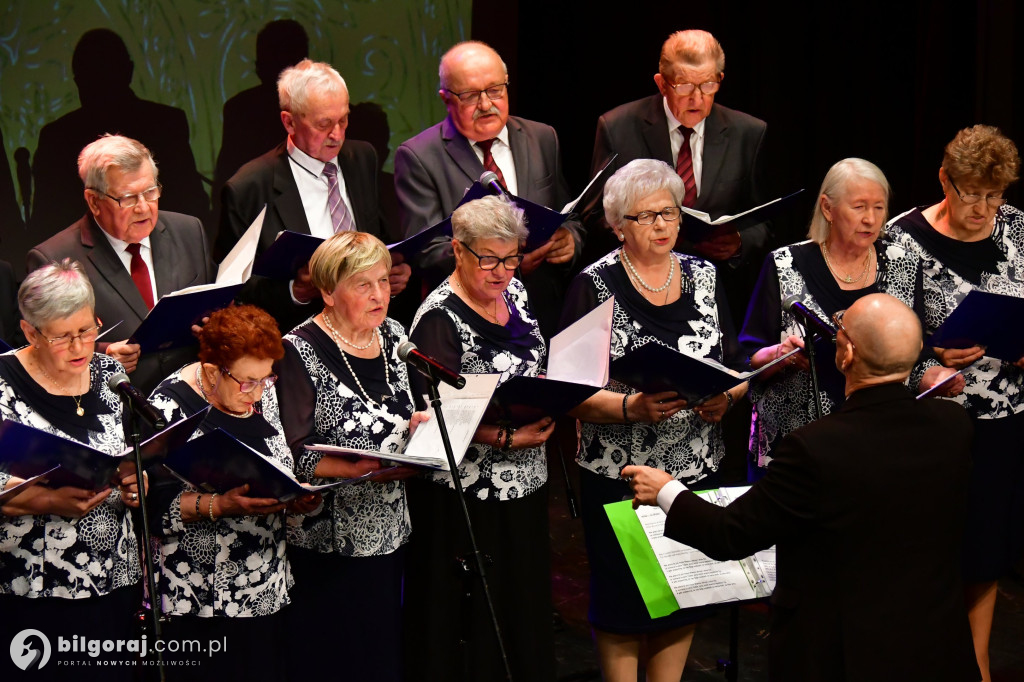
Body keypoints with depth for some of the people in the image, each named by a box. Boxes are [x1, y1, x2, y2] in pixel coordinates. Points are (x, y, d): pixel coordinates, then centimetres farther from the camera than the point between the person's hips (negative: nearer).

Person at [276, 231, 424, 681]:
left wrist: (418, 427, 1)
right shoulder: (301, 352, -11)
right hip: (329, 545, -6)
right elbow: (293, 455, -16)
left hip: (391, 535, 6)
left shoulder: (393, 337, 10)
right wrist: (361, 470, -28)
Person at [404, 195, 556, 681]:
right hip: (468, 492, -7)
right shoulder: (441, 318, -17)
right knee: (472, 618, 0)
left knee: (523, 606, 15)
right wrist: (506, 438, -29)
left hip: (524, 483, 7)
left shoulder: (513, 292, 7)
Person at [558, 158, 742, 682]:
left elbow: (737, 370, 11)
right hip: (619, 473, -4)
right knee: (623, 599, 3)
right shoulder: (595, 285, -5)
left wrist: (726, 398, -11)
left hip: (698, 470, 4)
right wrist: (632, 407, -24)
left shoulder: (705, 279, 8)